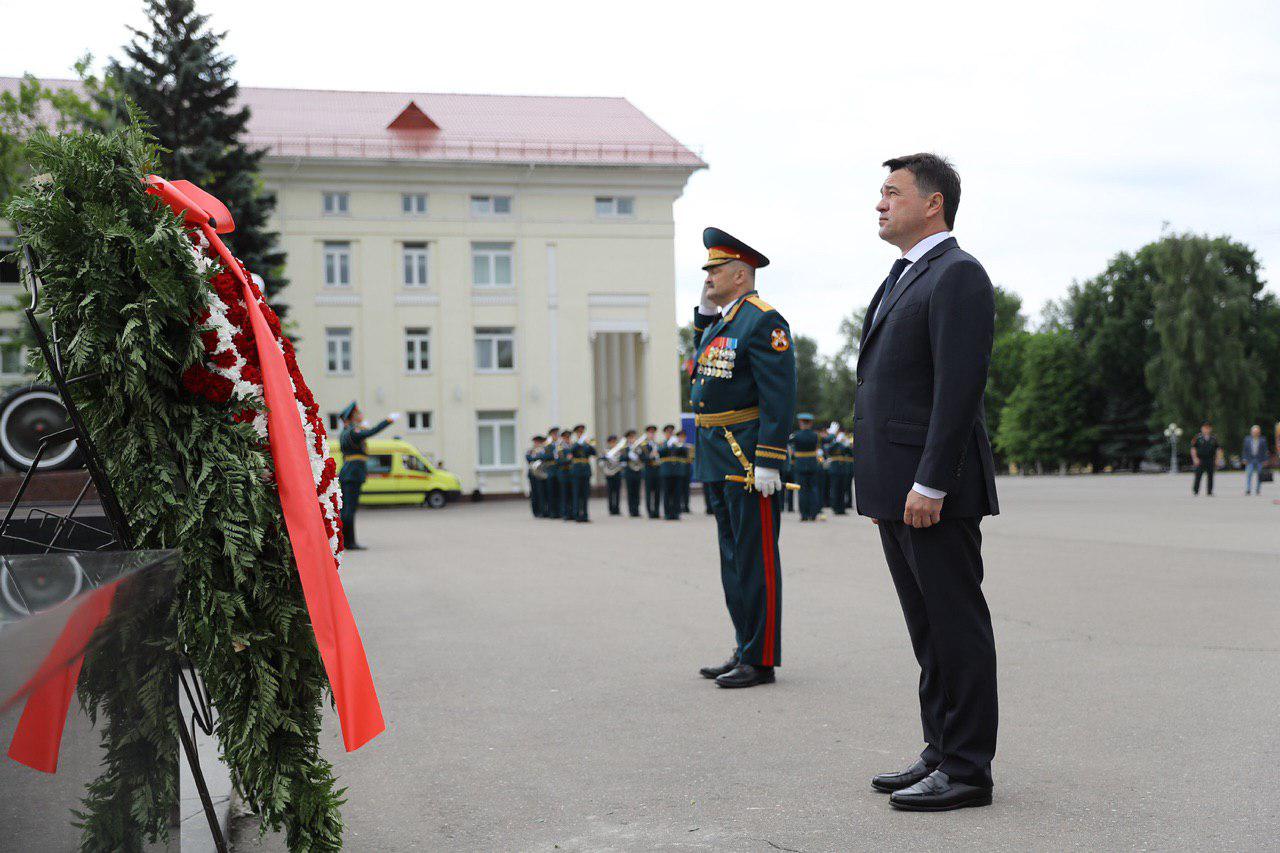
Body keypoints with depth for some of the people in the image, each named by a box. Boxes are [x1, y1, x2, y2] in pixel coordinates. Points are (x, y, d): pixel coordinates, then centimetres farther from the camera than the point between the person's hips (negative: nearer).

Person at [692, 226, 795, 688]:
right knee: (733, 560, 15)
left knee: (755, 561, -3)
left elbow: (779, 397, -17)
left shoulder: (763, 321, -12)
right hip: (718, 461, 10)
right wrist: (704, 312, 17)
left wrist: (767, 462, -22)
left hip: (747, 461, -10)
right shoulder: (716, 322, 16)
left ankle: (761, 660, 4)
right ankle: (745, 650, 25)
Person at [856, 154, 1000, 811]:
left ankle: (967, 770, 4)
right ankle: (942, 752, 22)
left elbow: (960, 387, -19)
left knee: (957, 628, -3)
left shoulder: (957, 275, -11)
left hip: (935, 491, -10)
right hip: (898, 490, 10)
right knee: (928, 630, 14)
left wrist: (930, 484, -22)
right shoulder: (902, 277, 20)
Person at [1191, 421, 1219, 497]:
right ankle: (1195, 491, 4)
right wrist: (1195, 458, -9)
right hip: (1200, 460, -3)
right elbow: (1193, 449, 0)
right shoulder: (1198, 437, 0)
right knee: (1198, 476, -4)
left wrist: (1216, 460, 7)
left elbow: (1216, 450, 13)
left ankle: (1209, 492, 9)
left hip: (1210, 460, 3)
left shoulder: (1214, 438, 8)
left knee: (1210, 476, 3)